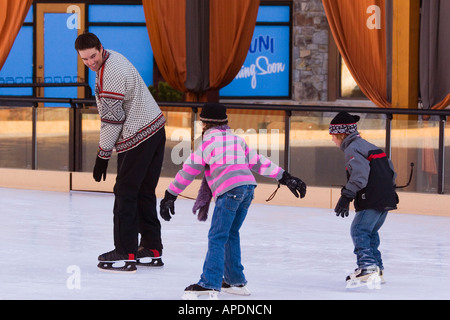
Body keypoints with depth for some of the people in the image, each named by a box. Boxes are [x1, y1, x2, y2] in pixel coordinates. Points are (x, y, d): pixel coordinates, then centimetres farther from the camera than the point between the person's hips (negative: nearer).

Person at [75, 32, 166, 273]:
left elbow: (112, 118, -21)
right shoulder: (112, 59, 11)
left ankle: (125, 254, -8)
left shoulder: (111, 74, -22)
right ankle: (152, 250, 22)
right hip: (154, 129, 11)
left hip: (139, 137, -11)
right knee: (144, 192, 16)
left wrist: (103, 155, -14)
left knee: (125, 192, -8)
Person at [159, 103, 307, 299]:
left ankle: (209, 284, -20)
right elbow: (258, 162, 23)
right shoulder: (238, 141, 27)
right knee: (231, 234, 19)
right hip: (248, 186, 7)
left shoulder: (207, 143, 10)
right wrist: (285, 177, 24)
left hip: (229, 191, -7)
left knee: (217, 238, -10)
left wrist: (170, 196, 14)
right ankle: (236, 281, 24)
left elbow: (188, 171, 10)